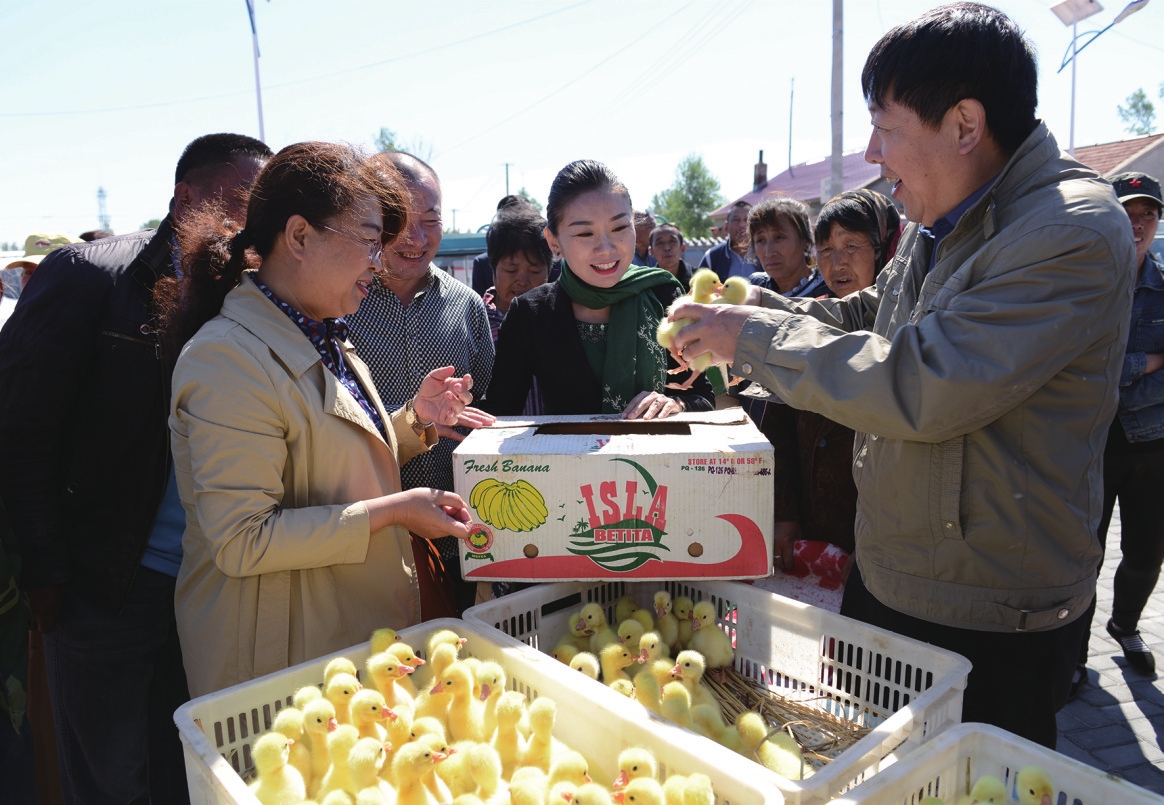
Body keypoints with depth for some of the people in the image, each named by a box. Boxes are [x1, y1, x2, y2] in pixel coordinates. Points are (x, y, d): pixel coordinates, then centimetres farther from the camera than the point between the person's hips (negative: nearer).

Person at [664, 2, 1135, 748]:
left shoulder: (1074, 232, -23)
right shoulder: (940, 222, 5)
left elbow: (921, 387, -32)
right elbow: (870, 313, 20)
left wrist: (755, 336, -22)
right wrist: (758, 307, 3)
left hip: (991, 625, -8)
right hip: (884, 577, 8)